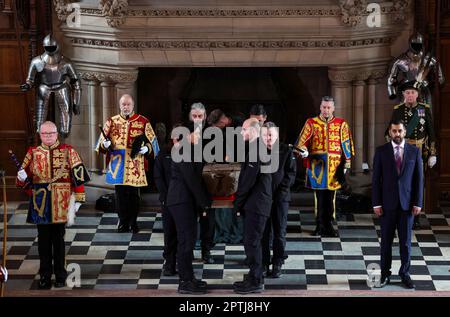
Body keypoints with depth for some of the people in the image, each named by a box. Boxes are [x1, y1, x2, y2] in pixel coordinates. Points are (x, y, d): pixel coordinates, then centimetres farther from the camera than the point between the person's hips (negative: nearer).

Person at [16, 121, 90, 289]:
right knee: (43, 240, 5)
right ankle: (45, 276, 14)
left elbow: (79, 176, -2)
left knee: (58, 239, 5)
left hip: (61, 204, -2)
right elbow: (24, 179, 11)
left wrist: (78, 199, -7)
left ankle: (60, 275, 15)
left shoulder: (68, 152, 0)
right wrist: (22, 177, -14)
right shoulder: (33, 153, 7)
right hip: (40, 204, 2)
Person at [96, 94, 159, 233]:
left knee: (133, 194, 2)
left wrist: (146, 148, -13)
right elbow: (102, 141, 10)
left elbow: (152, 141, 7)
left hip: (135, 166, -2)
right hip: (117, 164, 2)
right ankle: (123, 223, 14)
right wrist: (105, 144, -13)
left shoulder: (143, 122, 4)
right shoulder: (112, 122, 9)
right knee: (120, 194, 4)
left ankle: (133, 222, 14)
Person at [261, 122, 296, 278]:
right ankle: (264, 263, 9)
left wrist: (281, 188, -9)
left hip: (280, 196, 0)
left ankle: (278, 264, 9)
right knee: (263, 232, 2)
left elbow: (291, 173, 2)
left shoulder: (286, 151, 1)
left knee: (279, 232, 3)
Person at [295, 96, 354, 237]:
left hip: (334, 167, 0)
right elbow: (302, 141, 1)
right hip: (316, 166, 0)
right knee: (319, 197, 1)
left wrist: (346, 165, 3)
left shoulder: (341, 124, 6)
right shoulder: (311, 123, 6)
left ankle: (329, 225, 11)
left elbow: (346, 145, 7)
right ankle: (320, 226, 8)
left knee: (330, 198, 3)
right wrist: (303, 151, -21)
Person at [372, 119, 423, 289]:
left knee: (406, 241, 5)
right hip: (387, 203, -1)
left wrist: (418, 203, -2)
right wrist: (376, 203, -6)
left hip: (407, 203, 1)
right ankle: (385, 274, 14)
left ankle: (405, 273, 16)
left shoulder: (415, 151, 3)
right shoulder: (381, 151, 0)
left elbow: (419, 178, 3)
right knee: (386, 241, 5)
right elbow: (376, 178, 0)